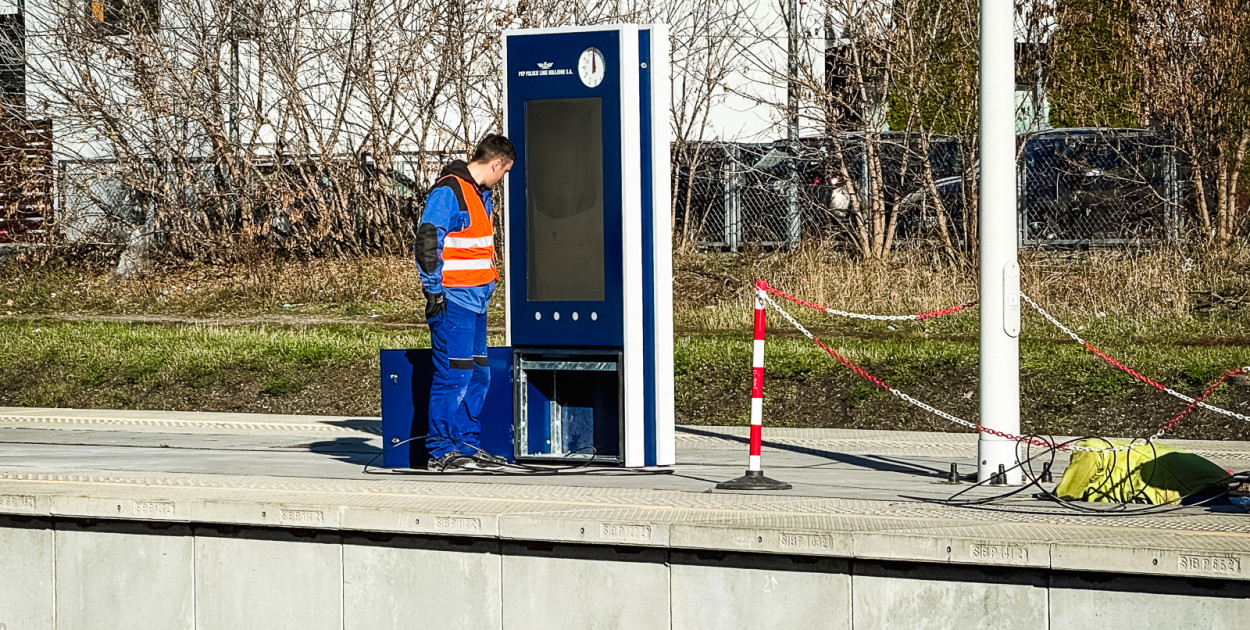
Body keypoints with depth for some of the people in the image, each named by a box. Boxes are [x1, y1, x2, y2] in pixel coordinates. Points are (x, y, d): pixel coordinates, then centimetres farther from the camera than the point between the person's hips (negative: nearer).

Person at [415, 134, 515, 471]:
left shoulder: (481, 194, 18)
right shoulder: (448, 191, -12)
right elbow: (427, 241, -17)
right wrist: (434, 290, -18)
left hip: (475, 301, 10)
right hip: (453, 301, -10)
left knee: (477, 375, 12)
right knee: (453, 376, -9)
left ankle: (467, 445, 19)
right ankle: (440, 451, -5)